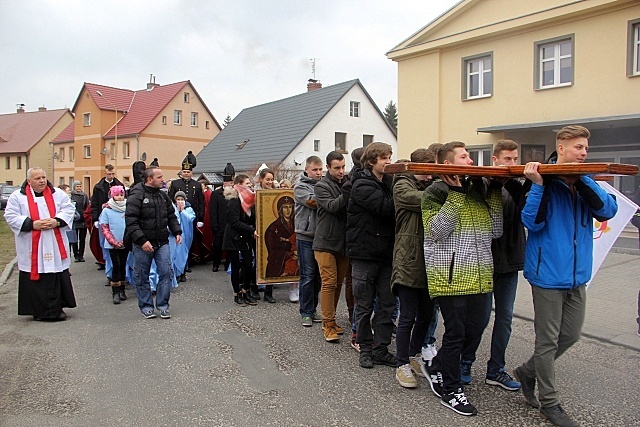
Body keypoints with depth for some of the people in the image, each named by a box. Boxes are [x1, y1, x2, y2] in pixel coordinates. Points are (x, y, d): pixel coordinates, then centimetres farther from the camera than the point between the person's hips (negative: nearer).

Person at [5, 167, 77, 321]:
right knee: (35, 279, 2)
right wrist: (32, 224, -15)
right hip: (32, 248, -1)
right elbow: (10, 216, -3)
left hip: (56, 247, 2)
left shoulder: (58, 194, 7)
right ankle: (38, 311, 14)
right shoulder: (17, 196, 1)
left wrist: (57, 221, -13)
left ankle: (57, 307, 16)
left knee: (58, 278, 4)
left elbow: (69, 209, 4)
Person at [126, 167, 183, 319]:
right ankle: (146, 306, 22)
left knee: (166, 272, 0)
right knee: (142, 277, 7)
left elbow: (171, 216, 17)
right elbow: (131, 221, -17)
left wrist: (177, 232, 4)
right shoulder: (136, 196, -11)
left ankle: (163, 305, 13)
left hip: (162, 243, 5)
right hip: (143, 244, -5)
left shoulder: (163, 195, 9)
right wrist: (142, 240, -23)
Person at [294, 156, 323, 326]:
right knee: (307, 276, 0)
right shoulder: (300, 187, -1)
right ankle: (306, 313, 11)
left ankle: (312, 310, 23)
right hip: (306, 237, -4)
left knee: (318, 275, 11)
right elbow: (312, 202, -16)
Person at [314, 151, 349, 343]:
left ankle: (330, 320, 25)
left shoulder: (347, 183, 8)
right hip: (326, 242, -5)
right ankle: (328, 324, 3)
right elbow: (332, 206, -21)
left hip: (344, 242, 5)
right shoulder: (321, 186, -6)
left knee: (338, 283, 12)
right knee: (329, 283, -5)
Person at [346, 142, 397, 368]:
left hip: (386, 254, 7)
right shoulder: (362, 186, -11)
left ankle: (380, 349, 19)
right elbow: (386, 207, -24)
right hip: (364, 253, -6)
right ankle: (366, 348, 21)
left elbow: (392, 209, 7)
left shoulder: (388, 182, 11)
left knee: (387, 304, 8)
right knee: (364, 305, 7)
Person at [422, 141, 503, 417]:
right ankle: (450, 389, 21)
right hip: (450, 277, -7)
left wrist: (495, 193, 6)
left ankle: (436, 369, 34)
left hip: (479, 277, 7)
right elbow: (437, 231, -19)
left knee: (474, 333, 12)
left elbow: (496, 231, 12)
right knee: (456, 334, 2)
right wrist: (456, 195, -19)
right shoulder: (436, 193, -5)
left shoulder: (479, 191, 15)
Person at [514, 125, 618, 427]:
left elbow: (608, 211, -8)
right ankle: (549, 402, 21)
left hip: (577, 275, 7)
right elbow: (532, 222, -19)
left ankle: (527, 372, 36)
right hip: (549, 274, -7)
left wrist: (583, 179, -17)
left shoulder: (585, 183, 8)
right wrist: (537, 184, -28)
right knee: (548, 340, 4)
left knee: (570, 335, 16)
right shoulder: (545, 181, -11)